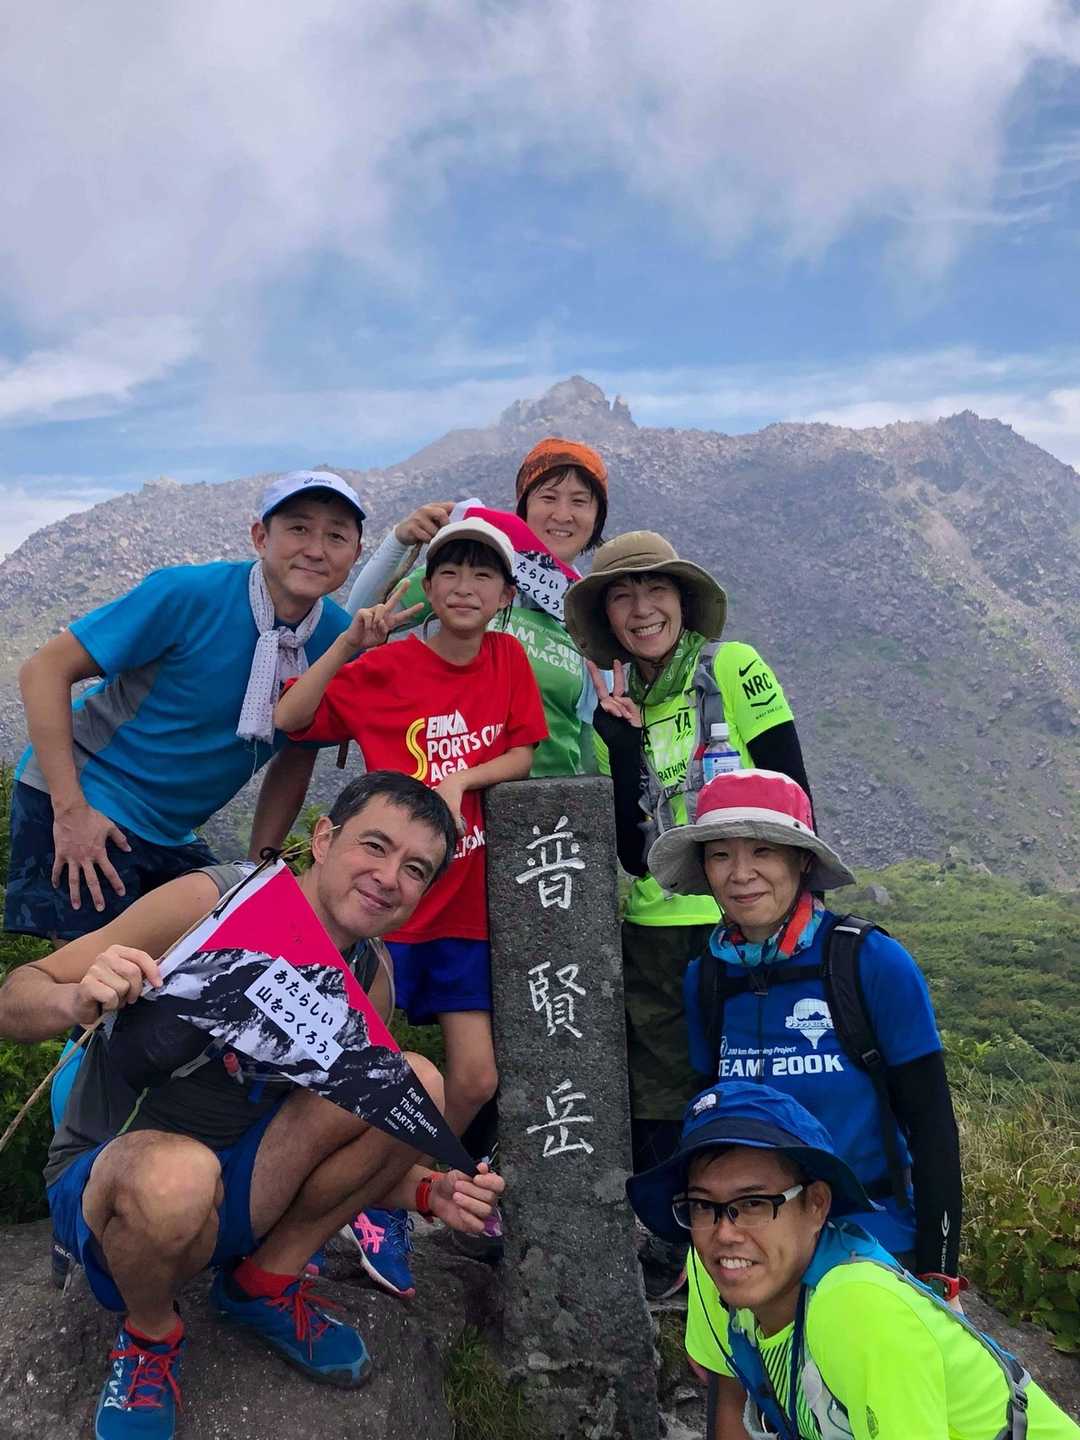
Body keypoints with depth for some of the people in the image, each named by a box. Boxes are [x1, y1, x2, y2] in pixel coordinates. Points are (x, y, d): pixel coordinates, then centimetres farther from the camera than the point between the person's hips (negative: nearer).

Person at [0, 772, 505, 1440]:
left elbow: (344, 1139, 7)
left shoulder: (372, 981, -4)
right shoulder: (209, 901, -20)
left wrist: (429, 1191, -11)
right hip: (104, 1181, -4)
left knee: (418, 1082, -16)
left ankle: (267, 1281, 5)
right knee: (176, 1172, -39)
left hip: (239, 1187, 4)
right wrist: (78, 1001, -39)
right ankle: (151, 1335, -3)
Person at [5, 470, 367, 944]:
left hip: (172, 835, 6)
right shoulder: (188, 594, -21)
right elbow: (45, 670, -16)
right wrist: (70, 808, -21)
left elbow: (296, 758, 8)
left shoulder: (339, 641, -6)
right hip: (78, 807, -6)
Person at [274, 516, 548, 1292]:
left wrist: (463, 778, -13)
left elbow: (522, 754, 3)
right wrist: (348, 643, -22)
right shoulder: (385, 667, -8)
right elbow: (287, 721, -14)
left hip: (464, 901, 4)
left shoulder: (507, 658, 3)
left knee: (476, 1080, 6)